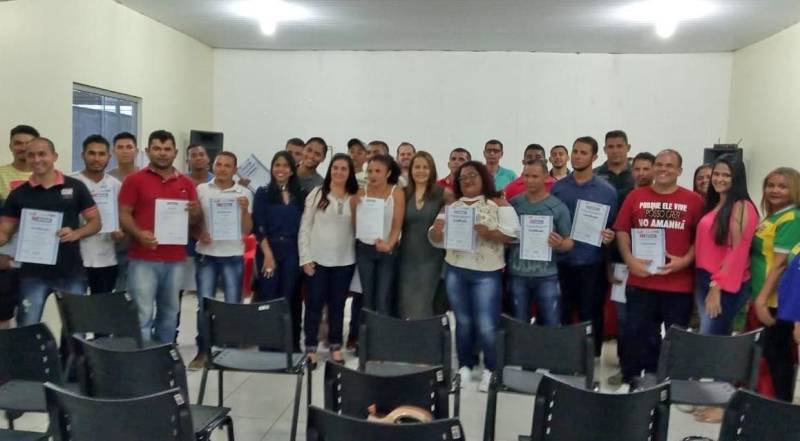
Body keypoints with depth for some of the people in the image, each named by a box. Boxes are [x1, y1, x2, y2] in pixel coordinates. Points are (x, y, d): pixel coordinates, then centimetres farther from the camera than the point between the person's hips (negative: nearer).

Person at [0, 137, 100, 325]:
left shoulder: (75, 187, 1)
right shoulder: (18, 194, 4)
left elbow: (95, 222, 4)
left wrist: (76, 233, -15)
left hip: (71, 272, 0)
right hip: (33, 273, 1)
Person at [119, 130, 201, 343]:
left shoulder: (186, 183, 11)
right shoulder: (134, 180, 1)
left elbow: (197, 219, 14)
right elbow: (123, 214, -2)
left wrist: (195, 213, -9)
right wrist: (138, 233, -20)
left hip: (176, 259, 4)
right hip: (143, 258, -4)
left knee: (170, 312, 12)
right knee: (142, 315, -4)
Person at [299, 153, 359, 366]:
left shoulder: (355, 198, 3)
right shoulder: (317, 194, -1)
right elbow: (304, 227, -2)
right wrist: (305, 257, -6)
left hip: (344, 260, 1)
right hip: (318, 259, -1)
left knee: (337, 305, 10)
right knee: (314, 304, 4)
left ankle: (336, 347, 21)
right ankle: (311, 348, 14)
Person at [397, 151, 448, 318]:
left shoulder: (442, 193, -3)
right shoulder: (403, 194, 3)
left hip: (431, 257, -2)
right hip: (407, 256, 2)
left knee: (422, 307, -2)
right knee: (404, 305, 6)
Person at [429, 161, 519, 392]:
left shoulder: (498, 204, -2)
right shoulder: (452, 207, 10)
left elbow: (513, 234, -9)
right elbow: (437, 240, 11)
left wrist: (490, 233, -25)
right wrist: (436, 230, -12)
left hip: (486, 273, -4)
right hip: (455, 271, 4)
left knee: (486, 326, -4)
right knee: (463, 322, 12)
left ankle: (491, 370, 13)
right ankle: (465, 367, 24)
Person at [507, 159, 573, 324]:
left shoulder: (558, 207, -3)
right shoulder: (513, 204, 2)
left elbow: (569, 242, -2)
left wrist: (560, 244, -23)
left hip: (546, 275, -2)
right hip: (517, 274, 2)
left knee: (551, 325, 4)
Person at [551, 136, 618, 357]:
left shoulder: (606, 190, 0)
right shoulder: (558, 187, 6)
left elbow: (613, 227, 4)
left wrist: (609, 236, -17)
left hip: (591, 263, -2)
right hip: (561, 261, 2)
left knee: (590, 316, 7)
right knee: (561, 316, 9)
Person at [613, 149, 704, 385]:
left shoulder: (693, 200, 2)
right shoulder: (636, 196, 5)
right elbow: (621, 231, 5)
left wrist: (685, 260, -13)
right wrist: (630, 259, -8)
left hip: (679, 284, 0)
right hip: (641, 280, 1)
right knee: (636, 334, 7)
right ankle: (632, 382, 23)